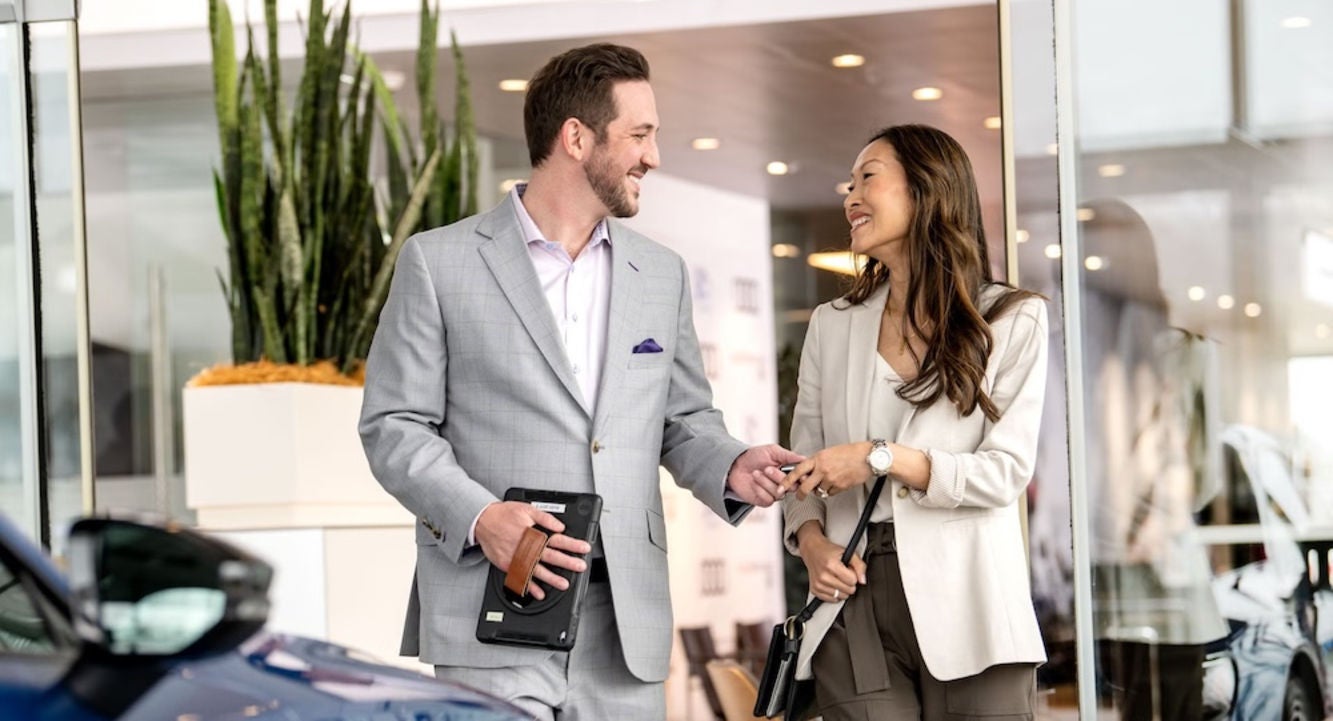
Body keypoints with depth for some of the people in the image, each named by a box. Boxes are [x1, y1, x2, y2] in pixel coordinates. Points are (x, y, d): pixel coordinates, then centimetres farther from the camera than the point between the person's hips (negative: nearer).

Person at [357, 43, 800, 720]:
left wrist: (730, 469, -3)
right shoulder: (437, 262, 1)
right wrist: (479, 516, -17)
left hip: (625, 626, 4)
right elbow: (393, 427, -1)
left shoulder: (662, 274, 15)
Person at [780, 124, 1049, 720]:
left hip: (964, 609, -2)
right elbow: (804, 467, 14)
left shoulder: (1012, 320, 3)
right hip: (854, 602, 3)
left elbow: (1006, 471, -6)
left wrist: (880, 458, -16)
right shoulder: (832, 326, 14)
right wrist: (810, 538, -8)